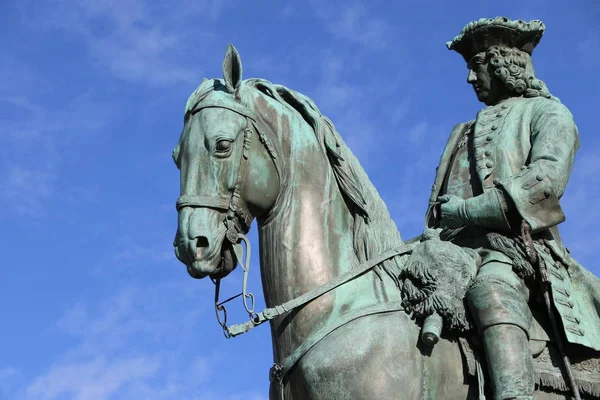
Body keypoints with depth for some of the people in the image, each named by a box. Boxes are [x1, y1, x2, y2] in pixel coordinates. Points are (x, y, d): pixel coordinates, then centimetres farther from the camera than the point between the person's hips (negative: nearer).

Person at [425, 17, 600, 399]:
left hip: (511, 243, -7)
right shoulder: (464, 133, 36)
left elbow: (546, 179, -6)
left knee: (491, 288, -41)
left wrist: (467, 210, -11)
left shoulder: (547, 112, 14)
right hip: (454, 247, 8)